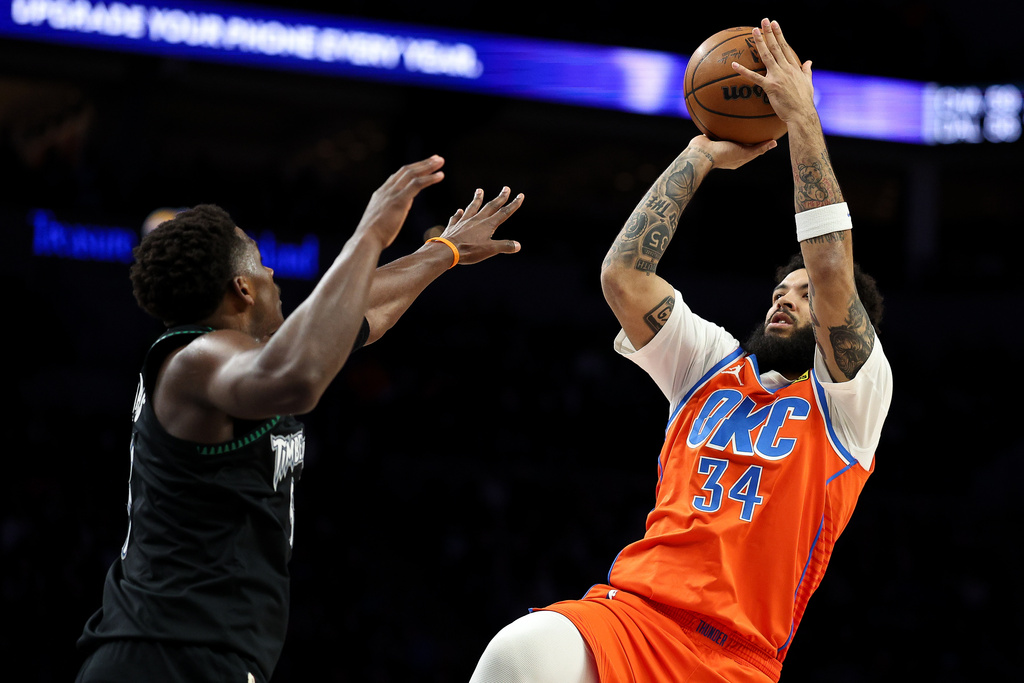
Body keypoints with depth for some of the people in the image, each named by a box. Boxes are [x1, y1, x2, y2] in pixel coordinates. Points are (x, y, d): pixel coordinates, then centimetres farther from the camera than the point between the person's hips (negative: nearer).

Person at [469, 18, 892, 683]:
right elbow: (624, 274, 14)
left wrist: (803, 119, -2)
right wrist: (703, 156, 16)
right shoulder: (715, 366, 23)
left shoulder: (848, 397, 10)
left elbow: (831, 268, -5)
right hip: (628, 610, 2)